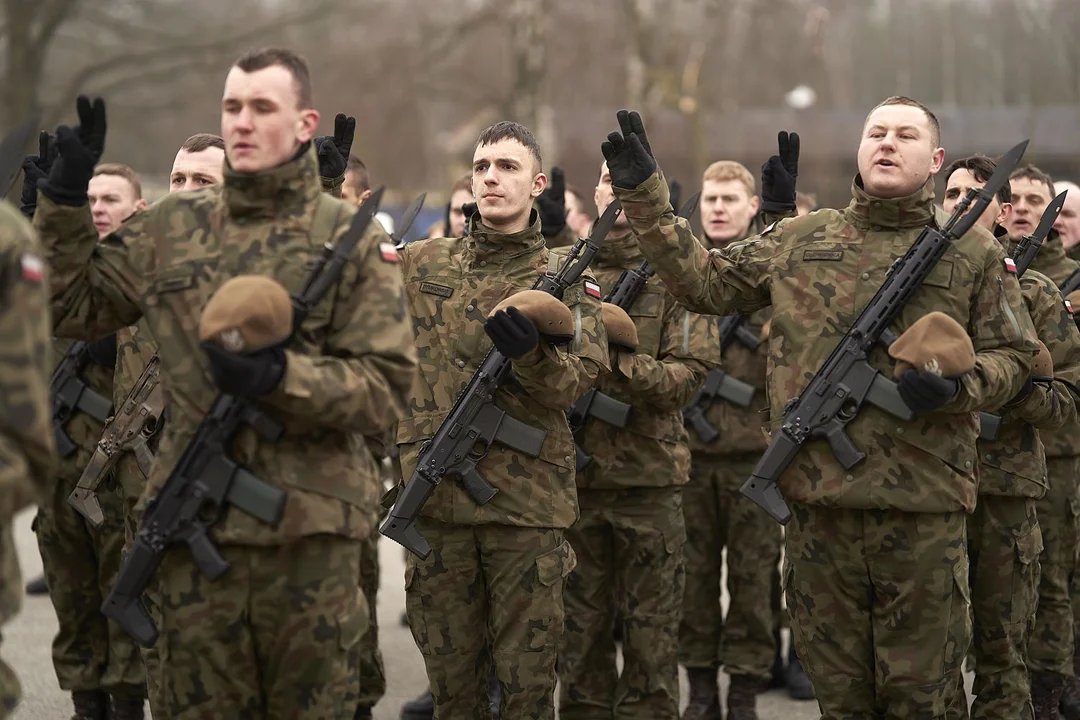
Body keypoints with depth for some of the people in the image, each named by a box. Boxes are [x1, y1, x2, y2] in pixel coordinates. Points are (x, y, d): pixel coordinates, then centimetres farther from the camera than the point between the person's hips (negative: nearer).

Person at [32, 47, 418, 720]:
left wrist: (280, 376, -21)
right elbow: (73, 305, 13)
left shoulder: (353, 239, -1)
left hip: (310, 531, -2)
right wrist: (66, 198, 4)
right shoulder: (172, 227, 9)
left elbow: (386, 385, -6)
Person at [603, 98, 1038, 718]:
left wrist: (956, 386, -14)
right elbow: (705, 282, 13)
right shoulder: (801, 241, 11)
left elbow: (1014, 358, 6)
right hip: (819, 499, 2)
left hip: (923, 505, -2)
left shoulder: (975, 252, 6)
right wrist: (644, 194, 8)